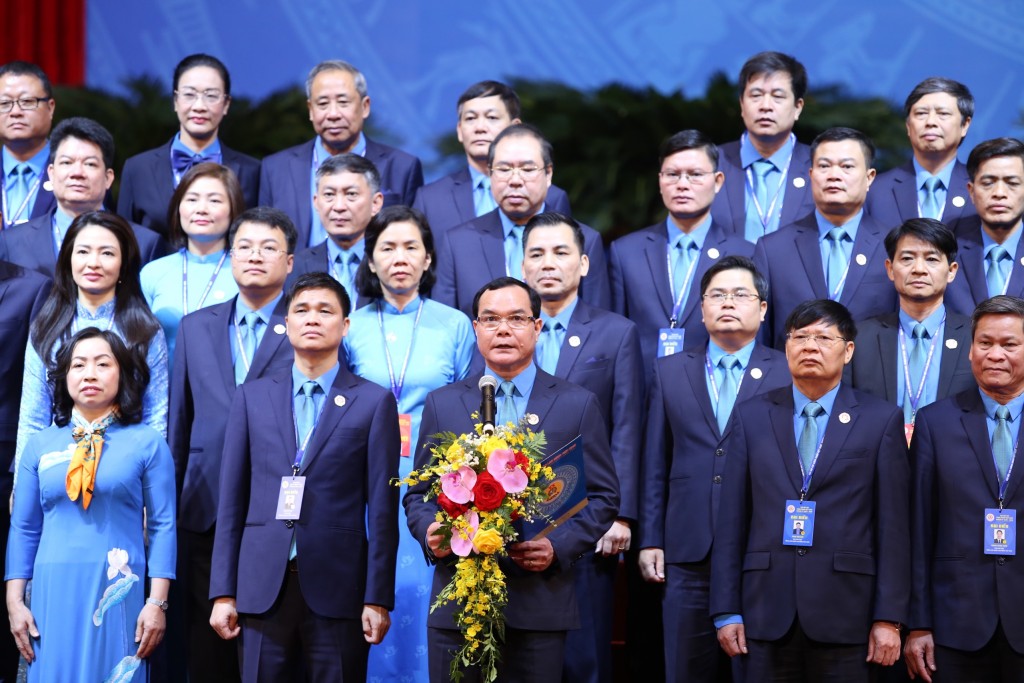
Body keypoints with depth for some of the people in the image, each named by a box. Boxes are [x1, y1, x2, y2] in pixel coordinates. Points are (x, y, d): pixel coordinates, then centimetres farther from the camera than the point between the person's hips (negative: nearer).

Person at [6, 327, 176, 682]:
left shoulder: (146, 442, 3)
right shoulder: (40, 445, 9)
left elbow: (162, 525, 0)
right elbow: (23, 528, 10)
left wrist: (157, 603, -7)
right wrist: (14, 602, 3)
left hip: (120, 592, -2)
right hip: (54, 593, 2)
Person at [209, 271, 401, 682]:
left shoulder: (374, 402, 4)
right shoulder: (253, 397, 11)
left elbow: (382, 509, 0)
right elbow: (232, 500, 9)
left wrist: (378, 598, -5)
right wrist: (223, 592, 3)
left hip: (337, 587, -2)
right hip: (264, 586, 2)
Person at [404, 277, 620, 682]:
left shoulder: (578, 405, 6)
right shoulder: (442, 404, 11)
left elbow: (602, 497, 5)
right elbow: (418, 493, 13)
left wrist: (559, 546, -11)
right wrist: (429, 531, -9)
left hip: (540, 602, -1)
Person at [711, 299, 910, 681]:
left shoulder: (881, 420, 4)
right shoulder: (752, 417, 10)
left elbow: (893, 526, 1)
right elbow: (731, 520, 7)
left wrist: (889, 618, -5)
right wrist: (726, 611, 2)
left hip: (845, 612, -1)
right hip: (768, 611, 2)